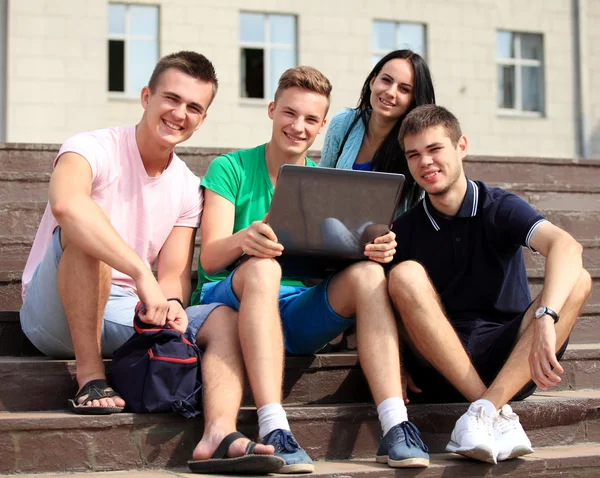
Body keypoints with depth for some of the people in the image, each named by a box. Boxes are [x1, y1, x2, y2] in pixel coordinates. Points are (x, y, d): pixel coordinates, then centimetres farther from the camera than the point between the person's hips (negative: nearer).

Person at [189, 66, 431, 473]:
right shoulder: (230, 169, 1)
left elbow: (346, 255, 2)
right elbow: (210, 256, -12)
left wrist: (376, 249, -22)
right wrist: (243, 239, -36)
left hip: (298, 317, 3)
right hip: (232, 300, -3)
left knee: (367, 273, -23)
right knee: (261, 267, -35)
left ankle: (396, 428, -34)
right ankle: (273, 430, -46)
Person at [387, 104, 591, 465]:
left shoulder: (500, 208, -3)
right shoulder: (405, 230, 4)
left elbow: (566, 246, -22)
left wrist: (546, 317, -40)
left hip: (511, 358, 0)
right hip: (443, 364, 1)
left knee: (577, 280, -22)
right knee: (406, 274, -23)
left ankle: (486, 409, -37)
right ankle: (500, 417, -30)